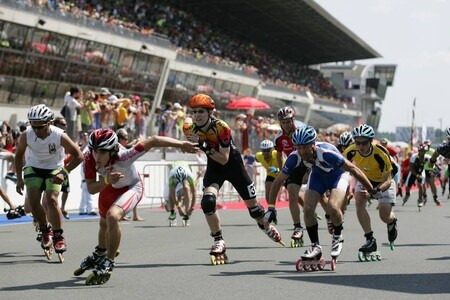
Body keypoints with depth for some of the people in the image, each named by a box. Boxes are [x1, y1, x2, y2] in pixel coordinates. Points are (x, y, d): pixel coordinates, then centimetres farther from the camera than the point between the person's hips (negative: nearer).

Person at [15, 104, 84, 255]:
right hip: (34, 168, 2)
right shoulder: (26, 135, -23)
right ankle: (46, 230, 10)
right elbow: (19, 155, -3)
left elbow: (78, 156, -17)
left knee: (52, 200, -21)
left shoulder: (60, 136, -28)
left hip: (54, 169, -2)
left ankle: (58, 237, -7)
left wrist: (64, 172, -26)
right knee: (33, 201, -15)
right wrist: (19, 179, -6)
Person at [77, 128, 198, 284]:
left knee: (112, 217, -33)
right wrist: (107, 180, -49)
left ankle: (108, 264, -14)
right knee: (104, 224, 28)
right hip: (108, 187, 5)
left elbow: (153, 141, -43)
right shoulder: (89, 158, -33)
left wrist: (181, 144, -42)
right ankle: (99, 255, 62)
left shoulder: (122, 156, -45)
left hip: (131, 187, -5)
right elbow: (91, 188, -29)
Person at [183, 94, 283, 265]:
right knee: (207, 201, -25)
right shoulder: (190, 130, -17)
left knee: (252, 204, 11)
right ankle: (219, 242, -10)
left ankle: (265, 225, 45)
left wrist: (204, 147, -40)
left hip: (233, 164, -3)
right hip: (214, 167, 3)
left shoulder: (221, 128, -31)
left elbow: (224, 159, -34)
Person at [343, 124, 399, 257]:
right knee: (359, 202, -24)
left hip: (384, 180, -3)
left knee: (384, 216, -8)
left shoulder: (381, 153, -37)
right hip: (365, 177, 3)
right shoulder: (351, 151, -28)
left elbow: (387, 181, -32)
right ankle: (370, 240, -17)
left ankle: (392, 221, 32)